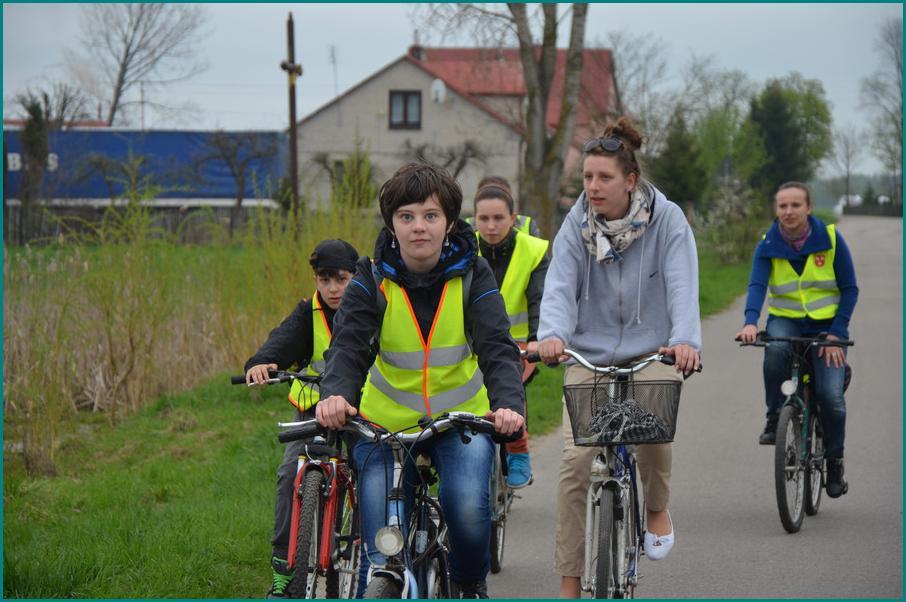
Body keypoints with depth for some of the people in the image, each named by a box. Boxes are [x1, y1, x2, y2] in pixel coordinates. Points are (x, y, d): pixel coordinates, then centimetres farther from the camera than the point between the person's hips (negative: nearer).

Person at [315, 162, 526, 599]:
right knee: (381, 556, -8)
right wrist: (336, 395, -43)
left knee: (467, 505, -26)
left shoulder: (472, 275, -8)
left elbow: (497, 347, -19)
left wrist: (508, 403, -40)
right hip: (386, 422, 1)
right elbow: (348, 346, -21)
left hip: (462, 417, 0)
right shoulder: (372, 279, -8)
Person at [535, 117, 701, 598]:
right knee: (576, 459, -13)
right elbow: (560, 286, -16)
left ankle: (656, 507, 6)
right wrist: (552, 334, -38)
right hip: (589, 356, 1)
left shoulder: (667, 220, -8)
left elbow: (682, 286, -20)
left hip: (651, 353, -1)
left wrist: (686, 338, -39)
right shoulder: (576, 225, -3)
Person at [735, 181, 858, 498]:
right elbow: (757, 285, -20)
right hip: (785, 320, 1)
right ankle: (775, 418, -15)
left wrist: (837, 333, -15)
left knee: (830, 395, -15)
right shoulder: (768, 246, -6)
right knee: (776, 350, -36)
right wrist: (750, 322, -39)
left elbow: (849, 289, -5)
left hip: (826, 323, -1)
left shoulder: (830, 239, -9)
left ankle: (834, 460, 8)